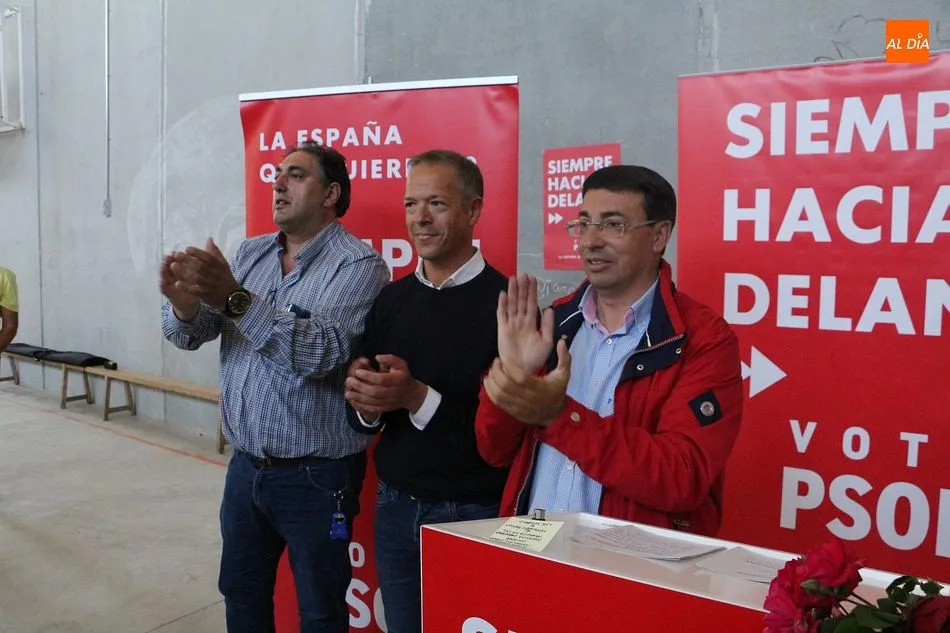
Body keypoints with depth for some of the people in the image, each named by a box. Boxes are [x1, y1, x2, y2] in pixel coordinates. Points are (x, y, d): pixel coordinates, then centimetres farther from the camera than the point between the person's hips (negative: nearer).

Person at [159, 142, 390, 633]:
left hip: (315, 477, -6)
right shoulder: (250, 253, 7)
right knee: (240, 593, 22)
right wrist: (183, 301, -21)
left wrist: (235, 300, -33)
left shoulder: (358, 265, -13)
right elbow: (192, 334, 2)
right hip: (245, 466, 6)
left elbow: (320, 352, -27)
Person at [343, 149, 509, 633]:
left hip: (473, 515, -5)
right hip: (393, 507, 6)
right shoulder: (390, 299, 4)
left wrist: (417, 398, -24)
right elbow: (364, 418, 7)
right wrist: (364, 402, -14)